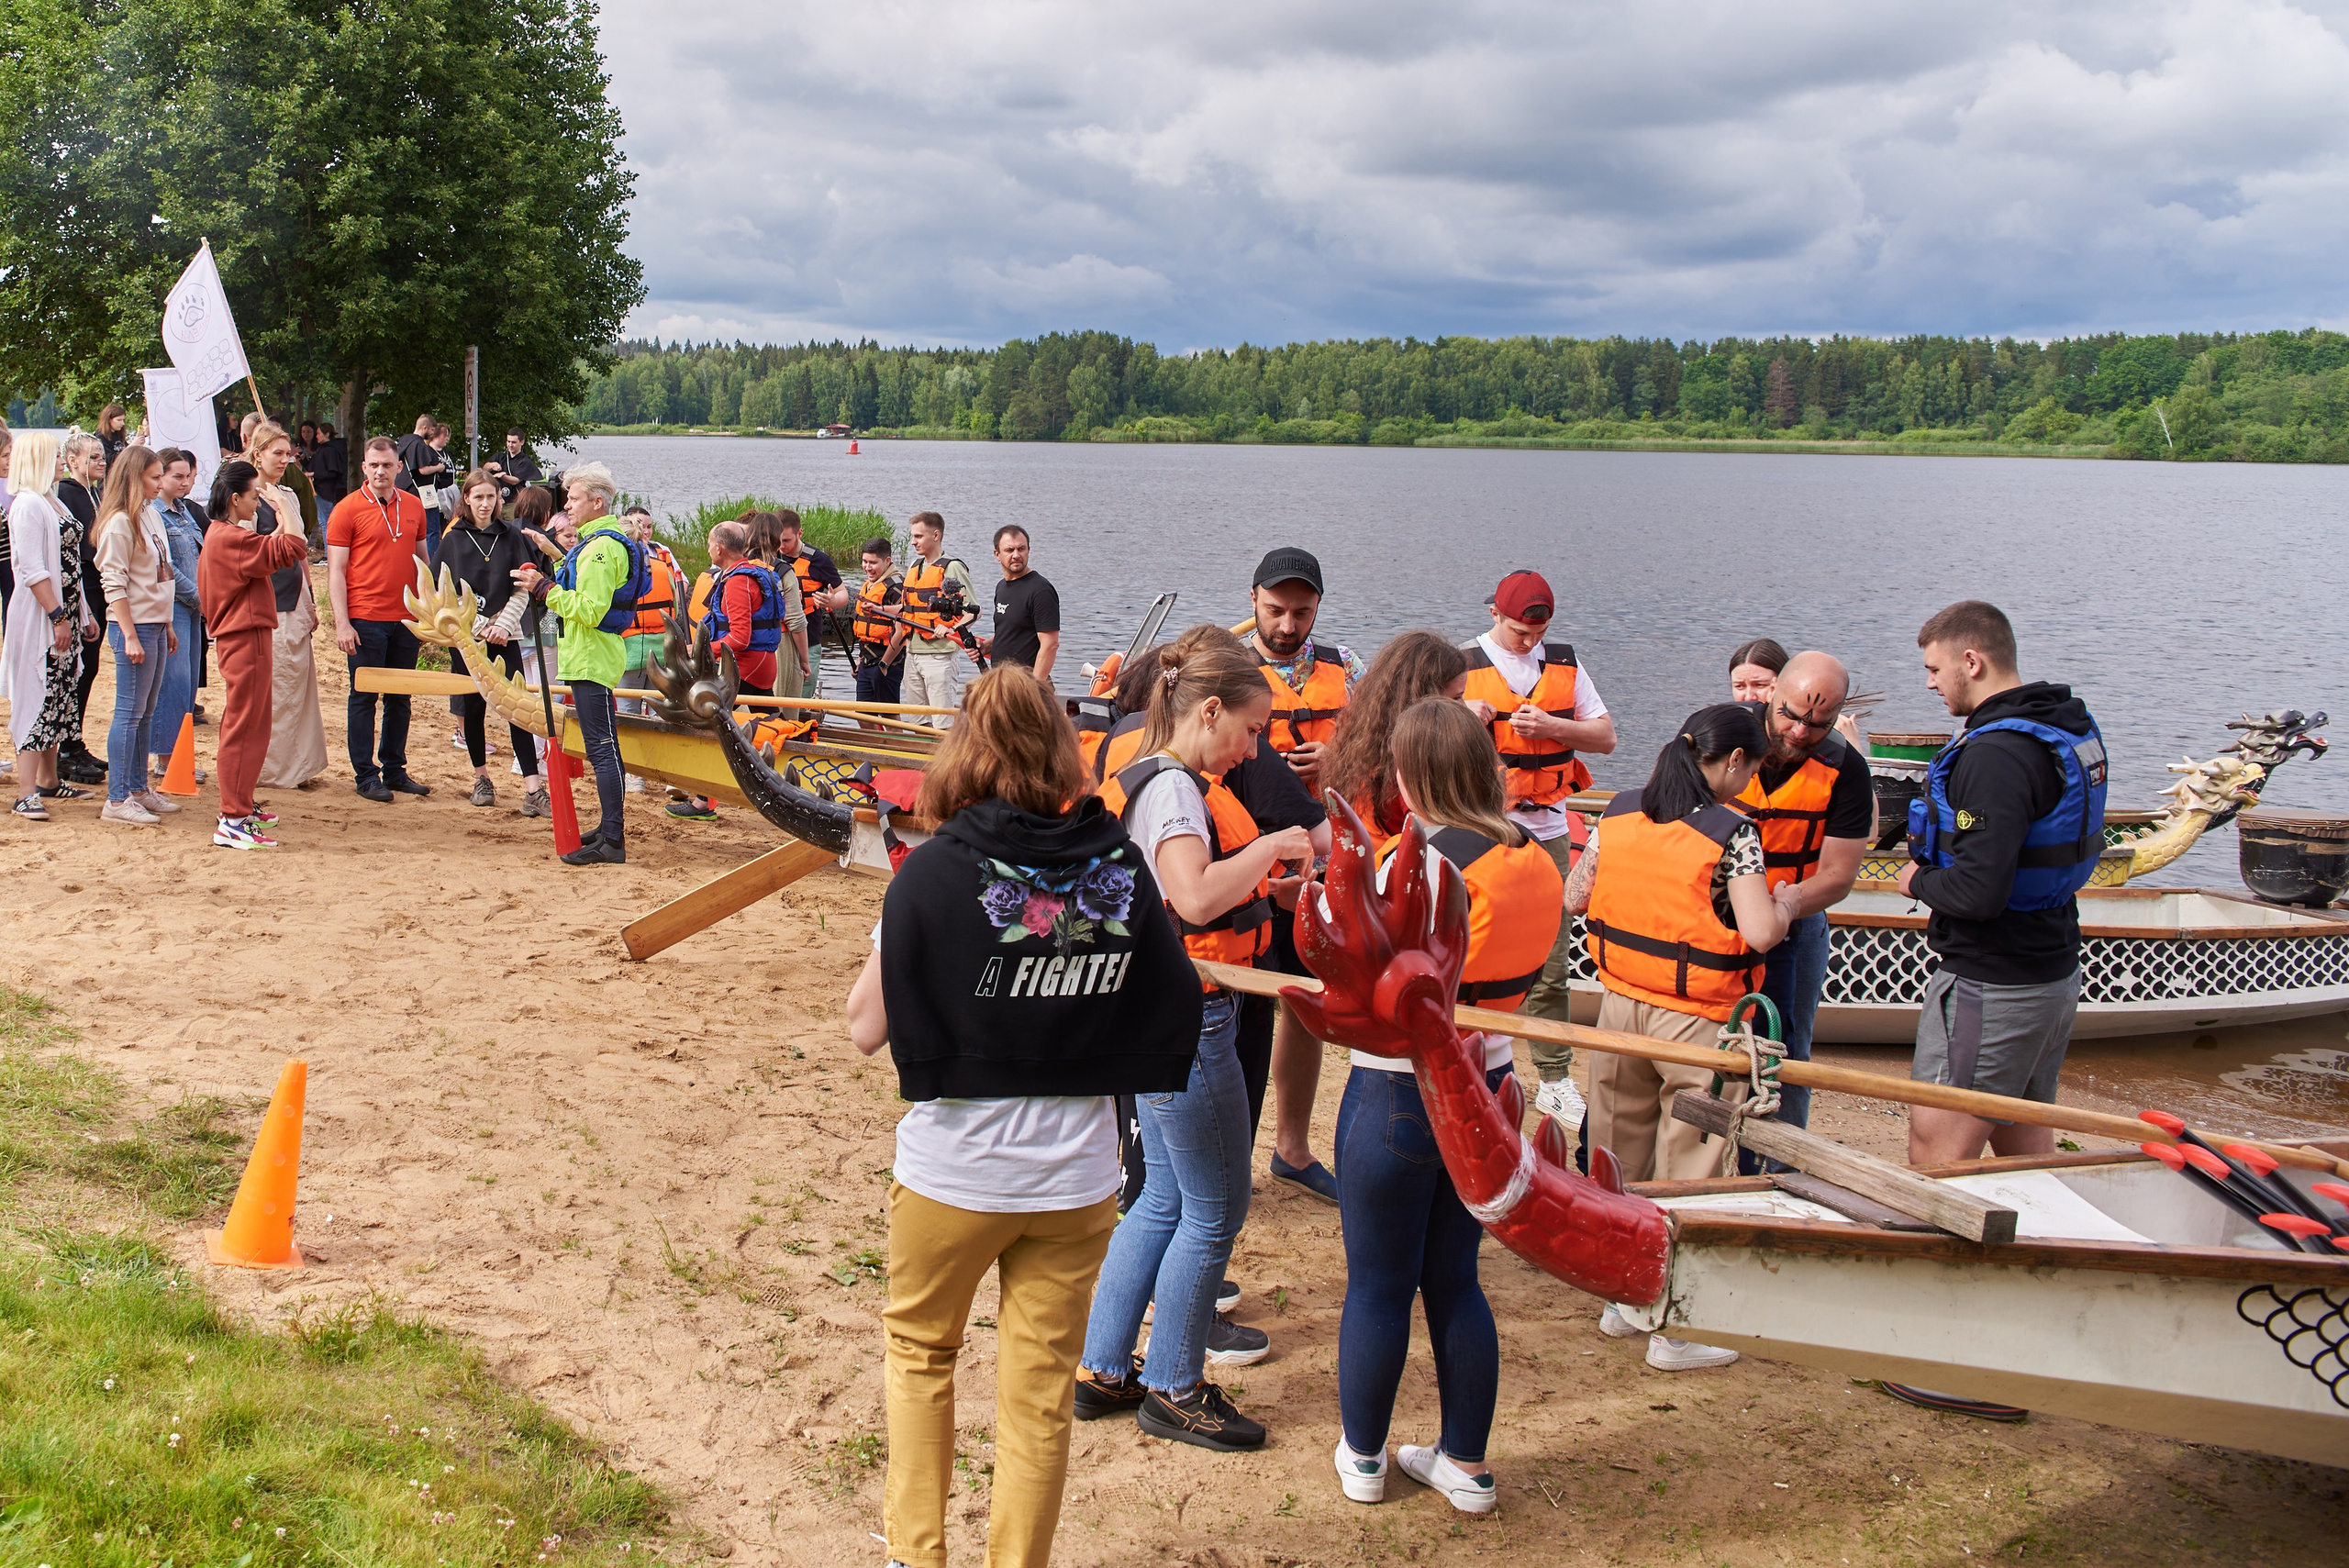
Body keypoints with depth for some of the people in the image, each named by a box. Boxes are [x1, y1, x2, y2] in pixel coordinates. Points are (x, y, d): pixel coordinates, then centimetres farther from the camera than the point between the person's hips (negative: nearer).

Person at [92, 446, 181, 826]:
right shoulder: (119, 523, -13)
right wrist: (130, 636, -19)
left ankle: (138, 790, 21)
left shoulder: (152, 517, 14)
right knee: (130, 713, -6)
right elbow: (114, 583, -16)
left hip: (156, 626, 9)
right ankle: (117, 800, -2)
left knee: (145, 713, 13)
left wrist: (167, 627, 18)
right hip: (134, 626, -9)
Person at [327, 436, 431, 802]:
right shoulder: (347, 509, -4)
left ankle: (395, 771, 20)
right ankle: (365, 776, 7)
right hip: (366, 619, -4)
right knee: (364, 697, 2)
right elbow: (336, 570, -6)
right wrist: (342, 623, -12)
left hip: (407, 619, 5)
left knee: (399, 699, 10)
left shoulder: (413, 506, 10)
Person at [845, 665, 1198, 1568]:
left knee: (919, 1349, 23)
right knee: (1040, 1393, 15)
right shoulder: (1120, 869, -6)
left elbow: (867, 1029, -12)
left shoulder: (939, 869, -15)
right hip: (1077, 1178, 2)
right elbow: (1173, 1017, -1)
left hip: (951, 1172, -2)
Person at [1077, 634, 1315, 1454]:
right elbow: (1196, 897, -33)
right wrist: (1269, 847, -21)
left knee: (1164, 1199, 18)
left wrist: (1262, 881, 10)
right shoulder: (1173, 787, -18)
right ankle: (1173, 1391, 15)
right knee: (1215, 1211, 2)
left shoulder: (1162, 779, 13)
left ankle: (1101, 1371, 26)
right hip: (1184, 1018, -10)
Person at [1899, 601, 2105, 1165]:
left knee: (1935, 1158, -4)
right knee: (2027, 1150, 19)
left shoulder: (1996, 753, -22)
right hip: (2057, 975, 10)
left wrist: (1919, 880, -9)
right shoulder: (2075, 729, 9)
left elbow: (1979, 892, -29)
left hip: (1990, 990, -10)